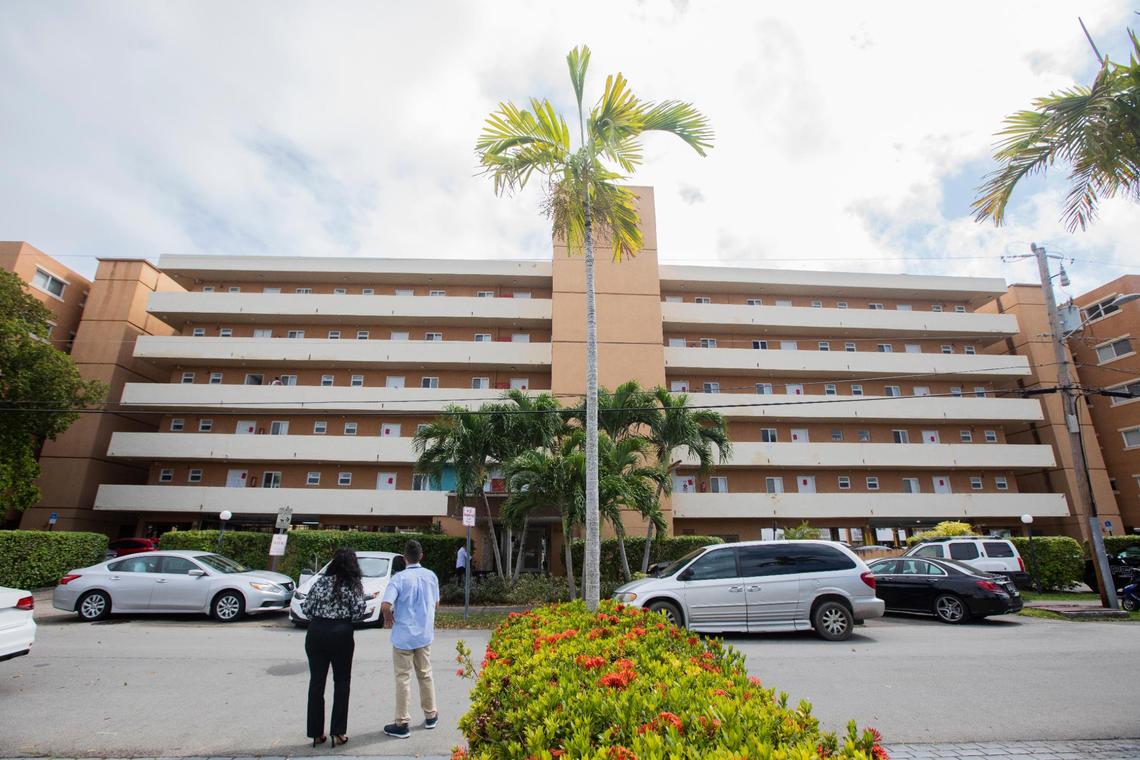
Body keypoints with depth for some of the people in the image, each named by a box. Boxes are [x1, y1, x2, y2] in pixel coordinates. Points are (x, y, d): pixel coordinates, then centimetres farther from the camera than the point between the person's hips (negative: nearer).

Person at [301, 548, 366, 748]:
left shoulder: (321, 581, 3)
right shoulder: (353, 585, -4)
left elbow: (306, 608, 2)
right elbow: (358, 612, -10)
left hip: (316, 633, 3)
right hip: (341, 634, -2)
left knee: (316, 681, 11)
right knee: (341, 682, 11)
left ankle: (316, 733, 17)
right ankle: (338, 732, 12)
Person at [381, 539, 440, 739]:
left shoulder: (399, 578, -17)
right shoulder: (431, 576, -2)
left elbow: (385, 606, -25)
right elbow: (436, 603, 9)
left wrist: (389, 617, -5)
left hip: (403, 636, -4)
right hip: (424, 634, 4)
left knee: (403, 679, 7)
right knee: (425, 675, 18)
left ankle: (402, 724, 16)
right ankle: (431, 716, 30)